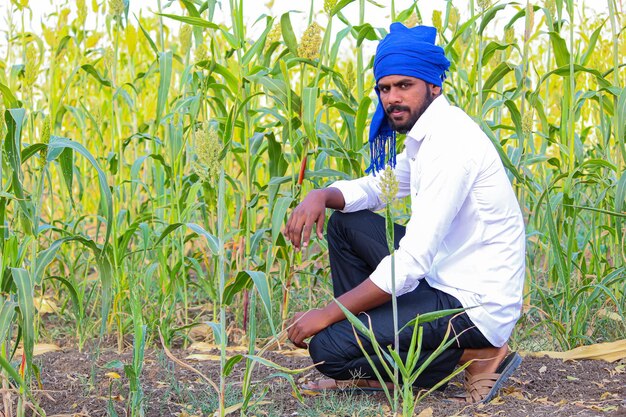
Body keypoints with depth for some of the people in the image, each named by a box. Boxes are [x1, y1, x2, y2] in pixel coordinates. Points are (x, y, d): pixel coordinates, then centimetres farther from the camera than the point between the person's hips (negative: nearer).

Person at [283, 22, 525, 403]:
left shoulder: (449, 141, -22)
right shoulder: (426, 136, 10)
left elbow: (412, 264, -26)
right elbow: (374, 188, 22)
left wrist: (327, 314, -19)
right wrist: (322, 196, -2)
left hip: (474, 303, -10)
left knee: (327, 348, -17)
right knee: (345, 223, 14)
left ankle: (475, 355, -3)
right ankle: (366, 372, 15)